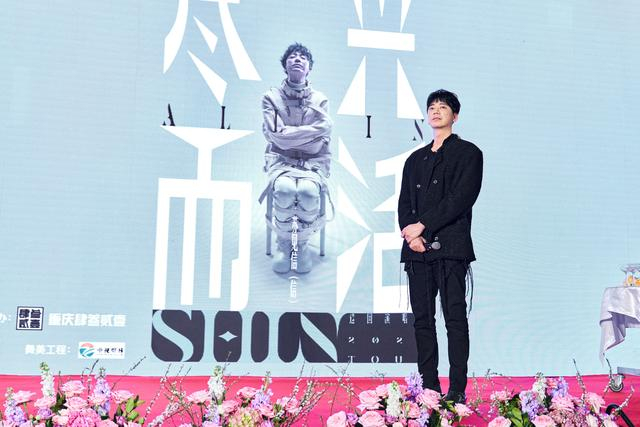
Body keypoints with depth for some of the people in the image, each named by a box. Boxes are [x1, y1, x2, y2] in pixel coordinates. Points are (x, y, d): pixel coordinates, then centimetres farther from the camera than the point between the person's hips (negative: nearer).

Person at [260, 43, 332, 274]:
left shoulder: (320, 100, 8)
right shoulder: (272, 97, 6)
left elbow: (318, 143, -3)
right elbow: (277, 137, -9)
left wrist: (289, 135, -10)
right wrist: (310, 132, -9)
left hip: (313, 162, 1)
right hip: (281, 159, 0)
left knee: (308, 191, -33)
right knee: (284, 190, -34)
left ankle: (302, 243, -7)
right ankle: (283, 243, -9)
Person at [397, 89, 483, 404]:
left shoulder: (468, 153, 5)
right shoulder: (415, 159, 23)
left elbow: (461, 198, -8)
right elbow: (404, 203, 15)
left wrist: (422, 225, -11)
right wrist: (410, 233, -5)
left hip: (451, 247, -5)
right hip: (417, 248, 5)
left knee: (455, 318, -5)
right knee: (422, 319, 4)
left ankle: (457, 390, -1)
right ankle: (429, 387, 11)